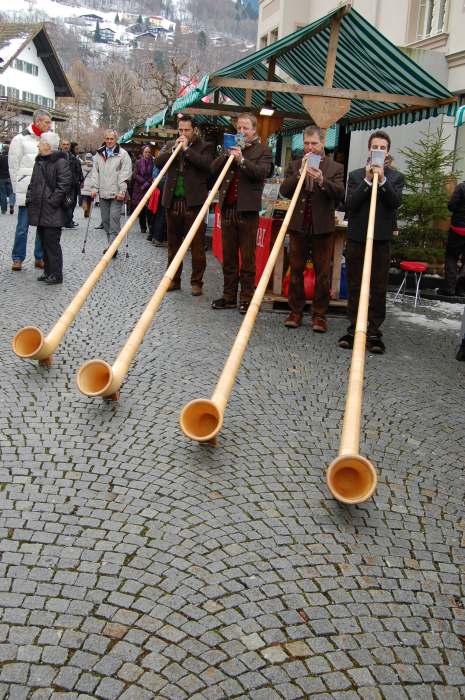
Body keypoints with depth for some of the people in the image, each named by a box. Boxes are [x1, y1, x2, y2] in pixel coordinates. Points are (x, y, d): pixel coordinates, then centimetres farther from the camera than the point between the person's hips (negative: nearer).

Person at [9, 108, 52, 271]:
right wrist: (18, 189, -2)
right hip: (26, 192, -4)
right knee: (23, 227, -1)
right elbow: (13, 166, 0)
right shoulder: (20, 139, -2)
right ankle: (18, 258, 9)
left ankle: (40, 257, 15)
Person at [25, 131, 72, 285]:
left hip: (52, 213, -9)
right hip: (39, 212, 9)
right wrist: (29, 199, 10)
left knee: (52, 243, -6)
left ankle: (56, 275, 1)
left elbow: (64, 185, -18)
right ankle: (48, 272, 23)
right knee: (44, 242, 13)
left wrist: (52, 202, -18)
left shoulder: (60, 162, -11)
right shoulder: (39, 161, 16)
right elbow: (33, 183, 22)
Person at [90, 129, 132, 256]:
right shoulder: (99, 154, 13)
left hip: (116, 194, -5)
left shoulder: (123, 154, -2)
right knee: (105, 220, 8)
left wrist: (122, 191, -13)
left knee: (114, 220, -11)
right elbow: (95, 172, 14)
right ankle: (111, 244, 17)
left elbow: (126, 174, -7)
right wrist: (94, 188, 4)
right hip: (103, 193, 5)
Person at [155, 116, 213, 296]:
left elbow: (206, 164, -15)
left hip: (193, 202, -4)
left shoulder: (204, 146, 4)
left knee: (197, 245, -3)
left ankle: (196, 282, 4)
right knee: (173, 244, 11)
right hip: (172, 201, 4)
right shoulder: (170, 145, 14)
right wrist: (174, 148, -8)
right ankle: (173, 279, 20)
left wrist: (186, 148, -11)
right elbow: (158, 162, 1)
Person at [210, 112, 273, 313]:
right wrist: (227, 154, -7)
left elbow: (261, 172, -13)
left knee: (247, 258, -1)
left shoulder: (263, 150, 4)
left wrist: (241, 159, -20)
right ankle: (229, 296, 16)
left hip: (247, 209, -5)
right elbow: (213, 169, 7)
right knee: (228, 257, 9)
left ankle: (246, 298, 4)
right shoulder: (231, 149, 17)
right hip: (227, 208, 5)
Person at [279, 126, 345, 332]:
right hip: (298, 226, 2)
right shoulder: (294, 166, 10)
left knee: (322, 273, 1)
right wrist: (300, 173, -14)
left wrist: (322, 180, -24)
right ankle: (296, 311, 14)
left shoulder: (335, 168, 5)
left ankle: (319, 315, 7)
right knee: (296, 270, 6)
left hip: (323, 227, -2)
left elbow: (339, 194, -9)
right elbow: (284, 191, -3)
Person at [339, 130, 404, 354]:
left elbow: (395, 202, -8)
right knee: (354, 286, 5)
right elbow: (350, 203, -5)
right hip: (356, 237, 1)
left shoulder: (396, 177, 8)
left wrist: (382, 180, -16)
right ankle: (353, 329, 12)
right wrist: (368, 180, -12)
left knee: (379, 288, 0)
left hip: (382, 239, -1)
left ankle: (374, 332, 5)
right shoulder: (356, 175, 8)